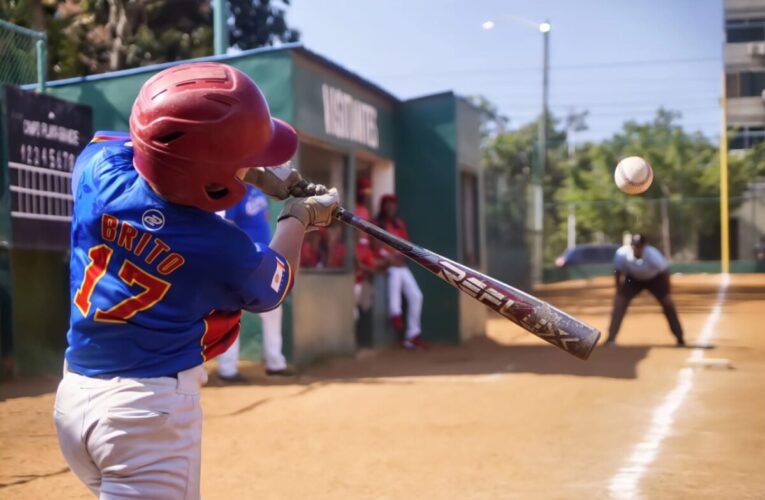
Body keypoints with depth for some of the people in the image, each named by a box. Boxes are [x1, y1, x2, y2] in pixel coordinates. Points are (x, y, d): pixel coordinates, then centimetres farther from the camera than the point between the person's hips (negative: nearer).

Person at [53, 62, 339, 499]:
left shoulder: (101, 167, -7)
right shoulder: (225, 250, -16)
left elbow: (178, 147, 18)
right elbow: (274, 287, 8)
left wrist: (256, 173, 16)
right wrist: (297, 218, 23)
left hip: (73, 397, 7)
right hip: (150, 409, -7)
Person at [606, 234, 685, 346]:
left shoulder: (653, 255, -37)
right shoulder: (622, 254, -31)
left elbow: (664, 272, -23)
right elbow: (618, 272, -11)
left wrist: (667, 295, -21)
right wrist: (619, 290, -7)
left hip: (655, 278, -2)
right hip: (633, 279, 2)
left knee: (667, 304, -11)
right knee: (619, 302, -13)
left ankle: (680, 338, 2)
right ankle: (611, 338, -7)